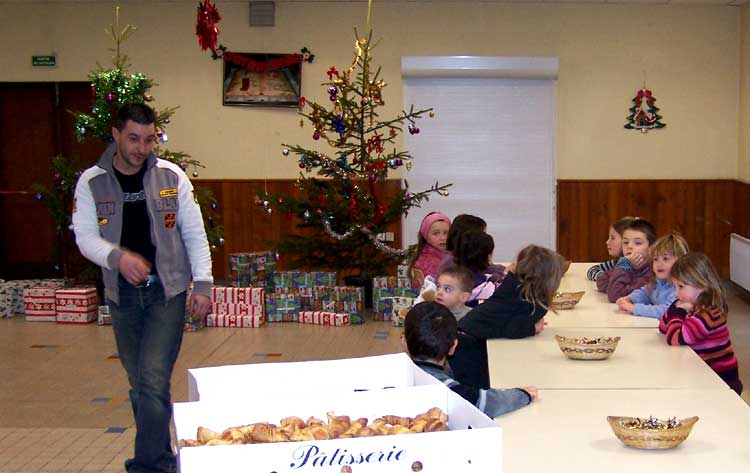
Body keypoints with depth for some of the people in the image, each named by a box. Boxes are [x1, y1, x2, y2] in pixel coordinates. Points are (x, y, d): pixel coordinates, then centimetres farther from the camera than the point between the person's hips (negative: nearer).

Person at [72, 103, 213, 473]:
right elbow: (85, 237, -7)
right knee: (139, 382, 11)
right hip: (122, 293, 2)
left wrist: (202, 284, -4)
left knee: (154, 379, -13)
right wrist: (118, 256, -26)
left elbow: (194, 233, 1)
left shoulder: (171, 176, -3)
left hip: (166, 290, -2)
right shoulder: (92, 182, -2)